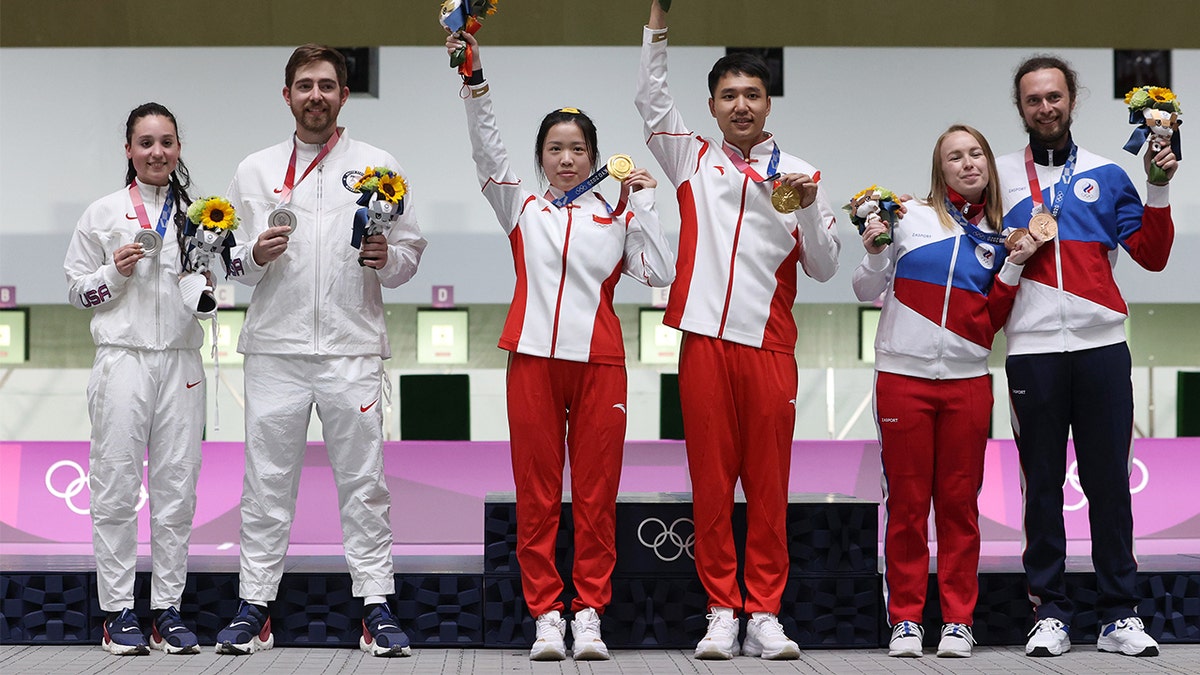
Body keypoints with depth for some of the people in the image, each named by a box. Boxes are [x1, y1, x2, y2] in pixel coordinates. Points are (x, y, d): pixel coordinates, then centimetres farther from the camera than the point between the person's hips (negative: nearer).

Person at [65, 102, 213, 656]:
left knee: (177, 486, 2)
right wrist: (117, 271, -9)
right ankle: (118, 613, 4)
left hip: (180, 358, 3)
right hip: (123, 358, -3)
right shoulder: (104, 213, 6)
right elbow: (76, 289, 8)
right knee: (118, 485, -3)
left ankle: (167, 610, 8)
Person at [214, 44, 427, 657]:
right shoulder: (254, 171, 12)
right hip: (275, 347, 1)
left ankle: (376, 610, 5)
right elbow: (228, 258, 14)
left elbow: (410, 254, 10)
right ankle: (254, 609, 9)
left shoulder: (380, 166, 9)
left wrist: (387, 258, -12)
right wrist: (255, 256, -7)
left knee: (363, 482, 0)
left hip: (352, 348, -1)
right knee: (267, 482, 3)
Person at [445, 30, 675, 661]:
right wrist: (474, 80, -10)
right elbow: (487, 150, 1)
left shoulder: (616, 214, 11)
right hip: (534, 357, 0)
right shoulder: (522, 207, 12)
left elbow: (659, 272, 1)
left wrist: (644, 202, 1)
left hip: (599, 361, 0)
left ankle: (588, 613, 8)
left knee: (596, 493, 1)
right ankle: (545, 614, 6)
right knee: (536, 493, 1)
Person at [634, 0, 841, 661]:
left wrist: (809, 205, -8)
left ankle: (764, 614, 7)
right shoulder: (694, 159, 13)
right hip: (705, 336, 0)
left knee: (769, 482, 1)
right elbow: (650, 98, 4)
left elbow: (823, 267, 8)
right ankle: (721, 612, 8)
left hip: (769, 343, 0)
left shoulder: (795, 174, 12)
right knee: (710, 480, 1)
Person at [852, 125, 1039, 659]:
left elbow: (993, 320, 8)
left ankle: (958, 620, 11)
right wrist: (875, 253, -10)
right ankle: (905, 620, 9)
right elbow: (867, 292, 7)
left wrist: (1014, 267, -2)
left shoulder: (995, 238, 11)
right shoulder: (910, 217, 3)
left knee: (960, 504, 4)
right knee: (906, 503, 1)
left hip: (967, 383, 2)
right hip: (903, 377, -2)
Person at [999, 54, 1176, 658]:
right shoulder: (1000, 177, 12)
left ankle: (1119, 615, 7)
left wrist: (1159, 189, -4)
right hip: (1033, 351, 0)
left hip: (1101, 346, 0)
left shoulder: (1106, 176, 13)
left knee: (1109, 482, 1)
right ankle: (1050, 614, 9)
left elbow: (1151, 255, 6)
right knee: (1042, 485, 3)